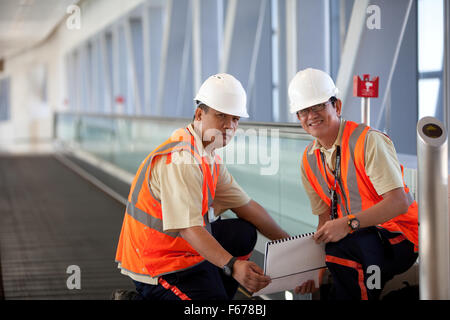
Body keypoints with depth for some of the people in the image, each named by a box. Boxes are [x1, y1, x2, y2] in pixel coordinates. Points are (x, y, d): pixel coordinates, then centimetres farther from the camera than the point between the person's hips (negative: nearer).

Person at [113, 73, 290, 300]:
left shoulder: (209, 157, 10)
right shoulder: (180, 159, -24)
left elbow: (246, 206, 13)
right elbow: (188, 228, -32)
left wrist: (287, 242, 8)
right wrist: (232, 266, -42)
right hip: (158, 261, -10)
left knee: (244, 233, 17)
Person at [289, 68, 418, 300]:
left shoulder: (368, 140, -14)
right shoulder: (309, 159, 8)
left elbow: (399, 202, -21)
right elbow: (326, 217, 10)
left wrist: (349, 223, -31)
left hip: (397, 237, -7)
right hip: (354, 237, 7)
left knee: (341, 248, -34)